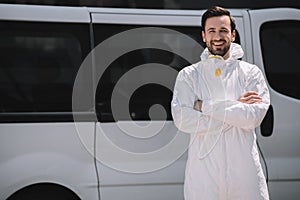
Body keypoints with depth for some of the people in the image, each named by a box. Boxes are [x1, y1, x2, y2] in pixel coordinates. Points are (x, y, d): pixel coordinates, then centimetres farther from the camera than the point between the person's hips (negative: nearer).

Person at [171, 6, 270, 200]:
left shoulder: (251, 73, 6)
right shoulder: (188, 76, 7)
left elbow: (253, 117, -10)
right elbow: (182, 119, -9)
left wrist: (205, 106, -10)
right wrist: (235, 108, -10)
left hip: (245, 172, 0)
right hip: (203, 172, 0)